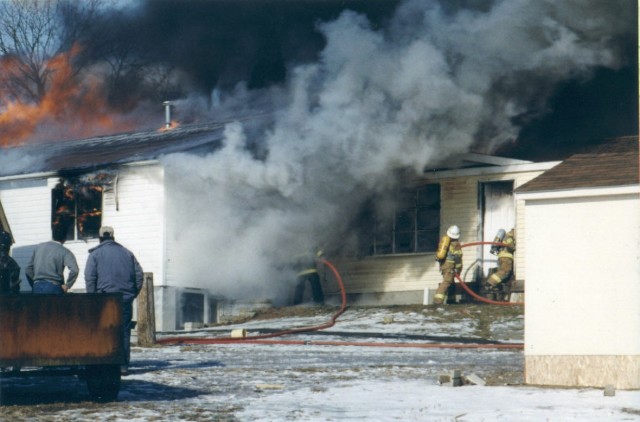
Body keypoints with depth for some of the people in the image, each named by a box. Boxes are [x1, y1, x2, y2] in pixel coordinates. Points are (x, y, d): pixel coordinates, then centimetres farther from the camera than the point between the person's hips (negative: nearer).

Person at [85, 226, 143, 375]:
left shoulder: (95, 254, 3)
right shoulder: (127, 253, 14)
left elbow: (90, 277, -7)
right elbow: (139, 274, 9)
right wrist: (133, 294, 14)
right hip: (125, 299, 3)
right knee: (124, 332, 5)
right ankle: (123, 365, 2)